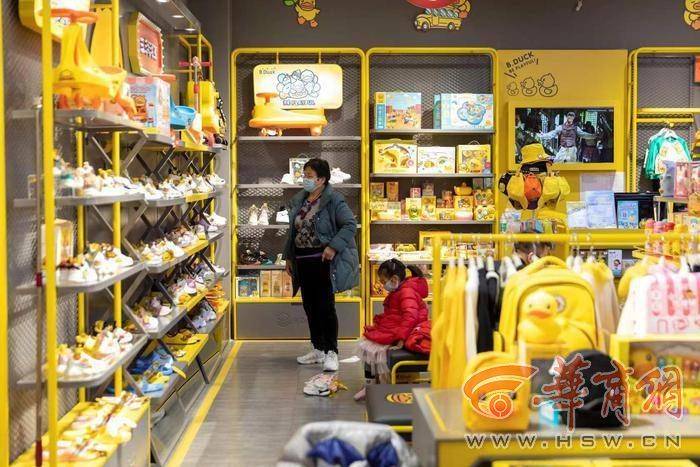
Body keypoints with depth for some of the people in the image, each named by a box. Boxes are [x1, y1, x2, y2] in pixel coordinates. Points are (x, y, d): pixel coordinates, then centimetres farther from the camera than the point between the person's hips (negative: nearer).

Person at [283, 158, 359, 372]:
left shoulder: (334, 200, -11)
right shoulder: (299, 201, 12)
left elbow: (350, 224, -16)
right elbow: (293, 231, 19)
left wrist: (333, 246, -24)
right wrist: (289, 257, 18)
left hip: (323, 261, -7)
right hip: (303, 262, 7)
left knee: (325, 306, -5)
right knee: (310, 306, 13)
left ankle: (331, 352, 3)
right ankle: (318, 349, 25)